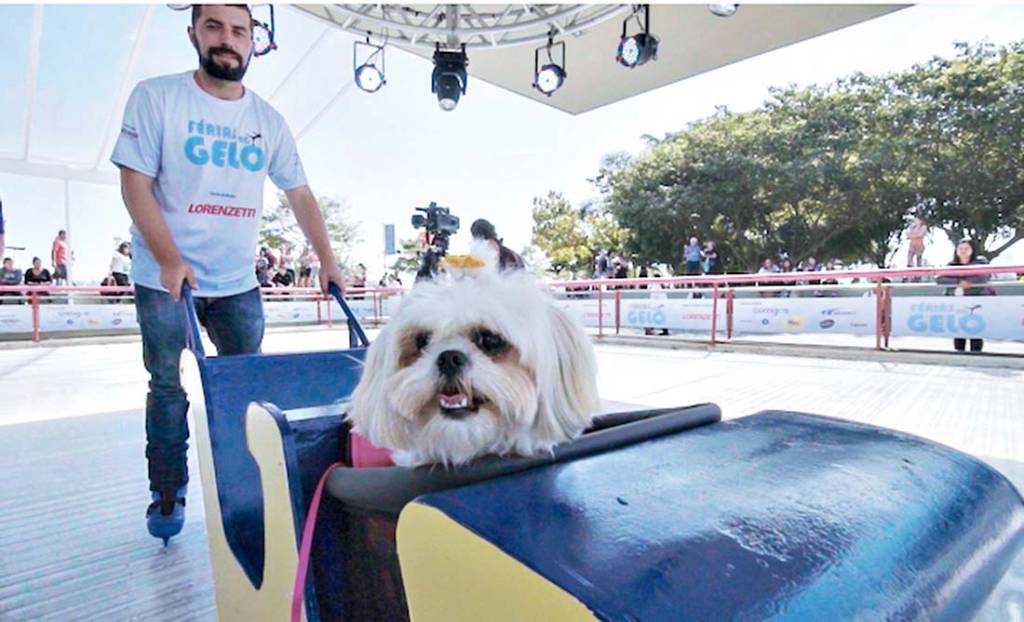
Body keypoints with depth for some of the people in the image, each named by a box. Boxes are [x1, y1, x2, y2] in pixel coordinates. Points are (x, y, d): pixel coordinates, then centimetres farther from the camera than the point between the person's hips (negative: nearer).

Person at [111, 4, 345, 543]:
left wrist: (327, 262, 1)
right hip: (165, 279, -3)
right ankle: (166, 496, 23)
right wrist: (171, 260, -19)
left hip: (237, 282, 3)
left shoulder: (268, 120, 6)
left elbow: (300, 195, 7)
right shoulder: (155, 98, -3)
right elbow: (135, 185, -9)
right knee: (167, 388, 7)